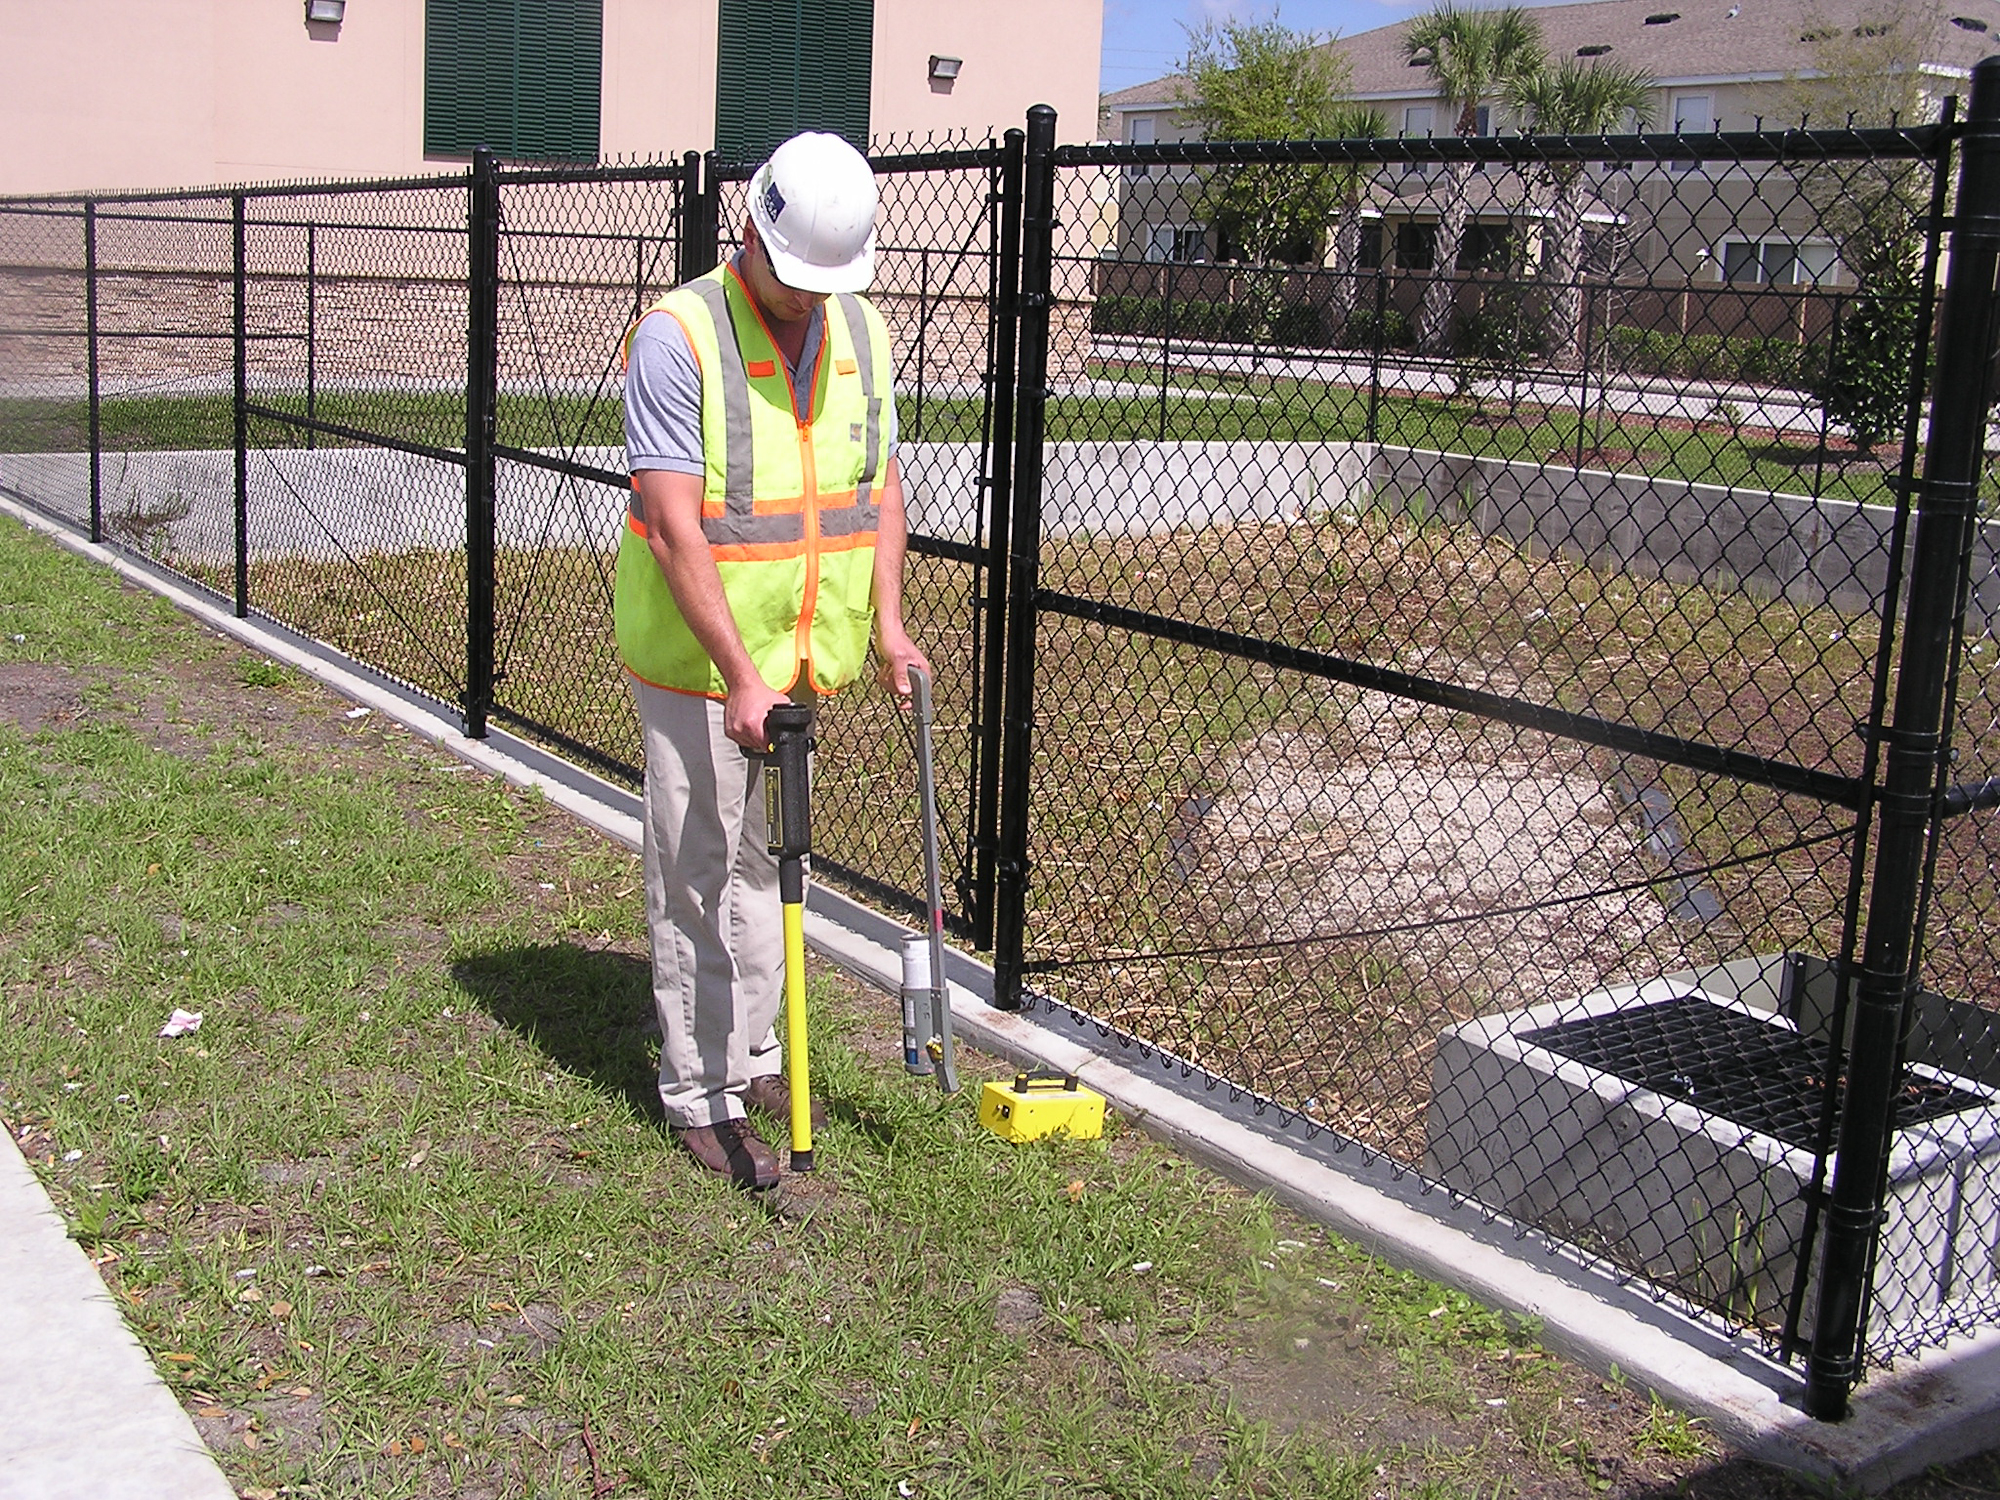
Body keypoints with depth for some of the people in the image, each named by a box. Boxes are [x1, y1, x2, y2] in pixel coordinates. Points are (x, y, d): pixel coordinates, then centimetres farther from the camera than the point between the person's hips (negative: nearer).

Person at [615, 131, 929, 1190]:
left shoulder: (859, 330, 4)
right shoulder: (677, 335, -17)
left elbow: (879, 481, 11)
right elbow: (674, 526, -23)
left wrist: (886, 622, 0)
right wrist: (739, 677, -27)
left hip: (800, 652, 6)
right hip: (696, 659, -6)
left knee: (760, 860, 18)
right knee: (697, 874, 0)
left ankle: (751, 1056, 32)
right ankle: (700, 1096, 12)